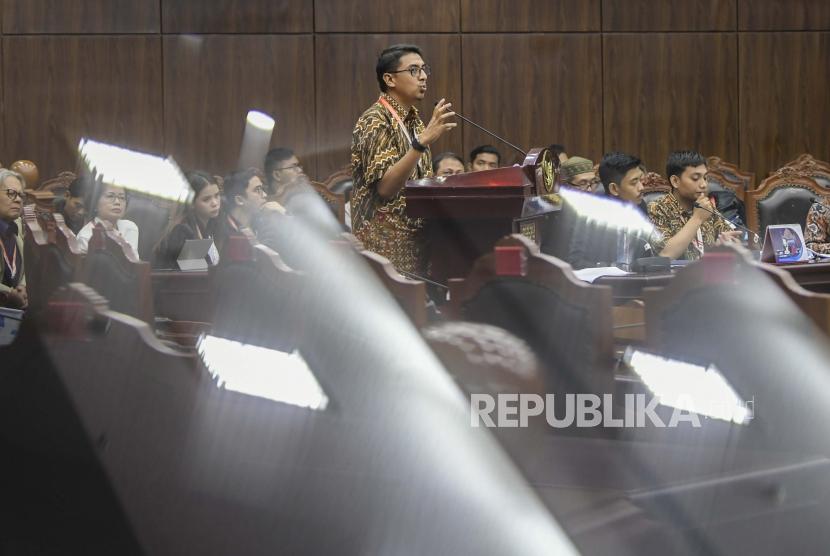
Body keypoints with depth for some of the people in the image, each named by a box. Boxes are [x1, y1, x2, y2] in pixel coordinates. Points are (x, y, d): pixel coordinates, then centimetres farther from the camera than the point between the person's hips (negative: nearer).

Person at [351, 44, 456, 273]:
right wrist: (423, 141, -30)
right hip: (386, 243, -8)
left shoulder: (414, 120, 14)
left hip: (415, 235, 8)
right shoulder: (375, 121, -11)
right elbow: (385, 187, -23)